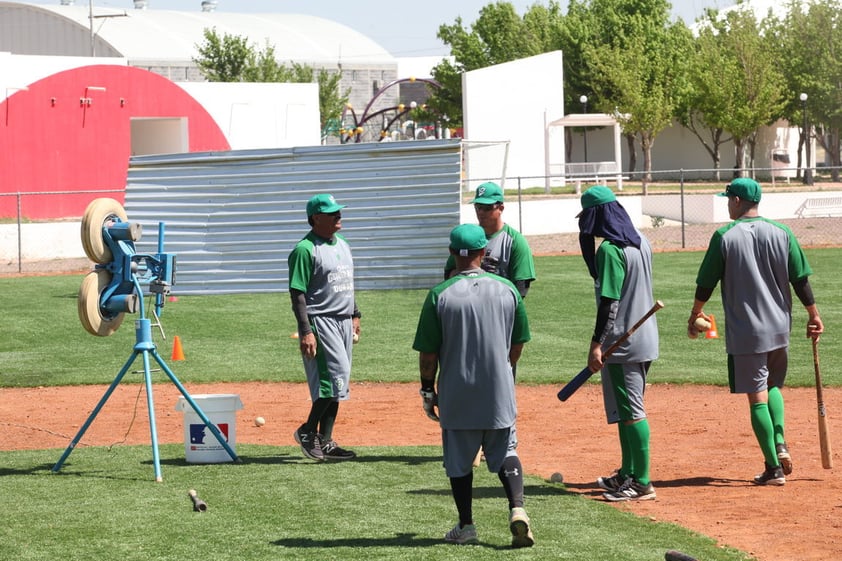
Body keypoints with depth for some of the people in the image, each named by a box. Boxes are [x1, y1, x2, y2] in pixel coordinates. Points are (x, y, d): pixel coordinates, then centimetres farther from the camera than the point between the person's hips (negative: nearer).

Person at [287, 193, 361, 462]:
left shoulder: (342, 245, 15)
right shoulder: (305, 249, -12)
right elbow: (297, 293, -15)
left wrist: (355, 314, 20)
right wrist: (306, 331, -22)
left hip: (343, 322, 9)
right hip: (320, 321, -9)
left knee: (336, 380, 9)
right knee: (335, 376, -16)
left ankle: (325, 442, 13)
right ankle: (308, 431, -4)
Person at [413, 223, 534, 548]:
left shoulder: (439, 295, -10)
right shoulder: (508, 290, -2)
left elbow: (428, 353, -7)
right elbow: (517, 345, 8)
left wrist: (427, 391, 5)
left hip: (457, 394, -2)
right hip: (499, 392, 2)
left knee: (459, 460, 11)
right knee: (506, 453, 10)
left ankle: (466, 526, 15)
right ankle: (517, 509, -11)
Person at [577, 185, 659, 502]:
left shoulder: (609, 249, -17)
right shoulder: (640, 242, 11)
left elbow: (609, 301, -21)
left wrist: (597, 343, -20)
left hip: (621, 342, -10)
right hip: (645, 339, 10)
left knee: (630, 411, -6)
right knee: (629, 408, 19)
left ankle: (642, 483, -5)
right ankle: (628, 474, 28)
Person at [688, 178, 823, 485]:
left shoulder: (724, 237, -8)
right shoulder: (781, 233, 0)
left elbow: (706, 283, -3)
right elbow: (800, 279, 2)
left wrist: (695, 315, 13)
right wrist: (813, 314, 13)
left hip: (745, 332, -4)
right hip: (779, 328, 4)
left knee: (757, 397, 1)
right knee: (772, 386, 23)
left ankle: (774, 467, -2)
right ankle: (779, 443, 2)